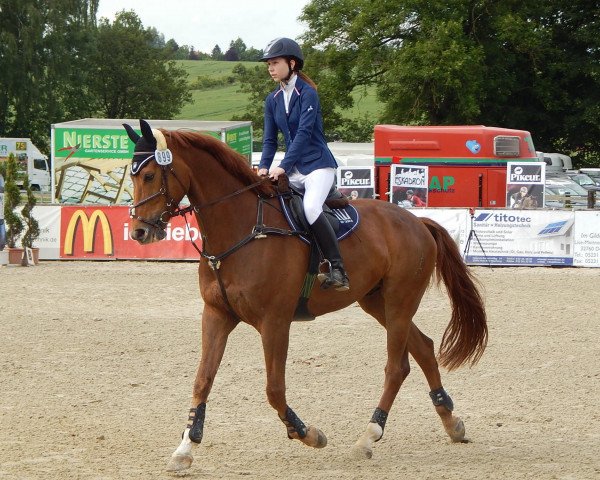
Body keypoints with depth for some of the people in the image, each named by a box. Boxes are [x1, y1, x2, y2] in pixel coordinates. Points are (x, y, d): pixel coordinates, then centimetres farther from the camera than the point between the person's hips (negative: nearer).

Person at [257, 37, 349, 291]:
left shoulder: (307, 94, -11)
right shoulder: (273, 100, 11)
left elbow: (304, 133, -19)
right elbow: (270, 139, 10)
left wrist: (283, 167, -26)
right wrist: (264, 168, -7)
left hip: (317, 165, -8)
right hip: (292, 170, 8)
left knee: (311, 207, -32)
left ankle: (337, 270, -33)